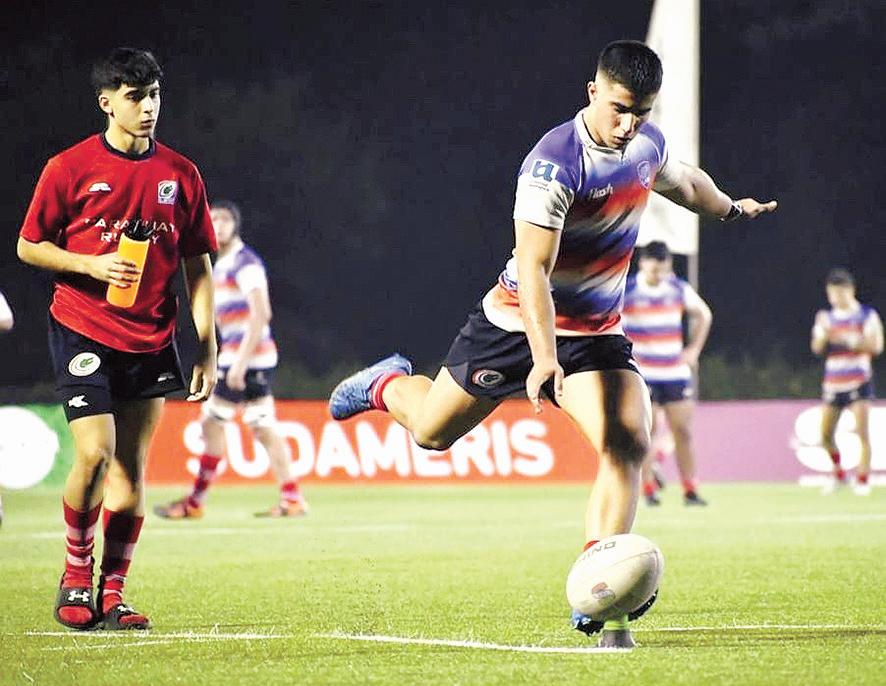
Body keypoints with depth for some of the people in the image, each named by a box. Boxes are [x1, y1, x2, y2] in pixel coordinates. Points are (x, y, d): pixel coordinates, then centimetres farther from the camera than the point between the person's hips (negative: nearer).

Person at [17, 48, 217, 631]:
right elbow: (28, 247, 2)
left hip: (151, 341, 3)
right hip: (83, 334, -3)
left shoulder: (180, 174, 5)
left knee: (132, 468, 3)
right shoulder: (70, 167, -4)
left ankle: (113, 592, 12)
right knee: (95, 455, -16)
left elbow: (198, 266, 10)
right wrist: (92, 265, -15)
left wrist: (208, 349, 5)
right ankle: (76, 574, 6)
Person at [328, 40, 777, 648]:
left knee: (629, 446, -19)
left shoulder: (648, 144, -3)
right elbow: (532, 268, -32)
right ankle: (389, 384, 49)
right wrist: (544, 358, -42)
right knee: (432, 432, 12)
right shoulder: (555, 163, -27)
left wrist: (730, 207, 41)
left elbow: (682, 181, 24)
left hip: (597, 333, 5)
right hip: (520, 324, -5)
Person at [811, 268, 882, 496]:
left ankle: (863, 479, -6)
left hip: (859, 381, -4)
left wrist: (847, 339, -19)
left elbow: (876, 345, -10)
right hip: (833, 382, 4)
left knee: (862, 432, -12)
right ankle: (838, 473, 20)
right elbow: (817, 348, 4)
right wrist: (824, 335, -16)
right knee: (826, 436, 1)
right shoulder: (826, 317, 11)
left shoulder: (867, 315, -1)